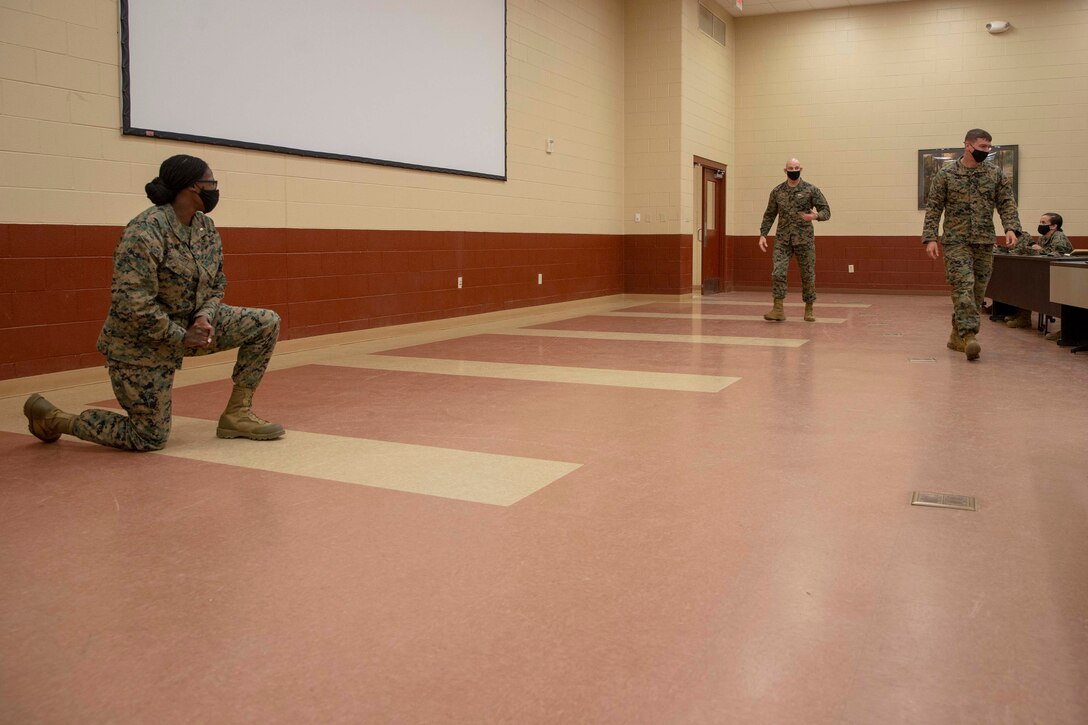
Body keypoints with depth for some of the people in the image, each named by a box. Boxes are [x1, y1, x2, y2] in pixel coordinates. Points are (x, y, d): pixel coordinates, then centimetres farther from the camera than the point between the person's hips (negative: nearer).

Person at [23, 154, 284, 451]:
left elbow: (217, 283, 8)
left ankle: (237, 414, 4)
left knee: (267, 323, -5)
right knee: (150, 439, -1)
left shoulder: (206, 227, 0)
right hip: (143, 342, -7)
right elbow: (131, 303, -30)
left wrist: (205, 317, -13)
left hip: (191, 324, 8)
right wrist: (180, 337, -22)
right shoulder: (146, 231, -25)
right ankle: (52, 417, 20)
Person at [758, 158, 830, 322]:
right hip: (782, 239, 1)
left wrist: (815, 216, -24)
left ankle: (809, 309, 19)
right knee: (778, 272, -11)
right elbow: (769, 215, 13)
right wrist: (763, 234, 2)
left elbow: (826, 211, -2)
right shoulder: (777, 191, 7)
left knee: (808, 275, 5)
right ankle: (778, 309, -7)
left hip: (804, 239, -1)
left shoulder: (811, 190, 0)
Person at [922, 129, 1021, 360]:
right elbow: (933, 209, 0)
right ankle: (969, 336, -21)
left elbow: (1006, 203, 6)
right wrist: (930, 238, -9)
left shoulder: (995, 174, 8)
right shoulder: (945, 175, 1)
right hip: (956, 242, -4)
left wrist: (1011, 228, -11)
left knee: (977, 291, 6)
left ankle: (957, 336, 18)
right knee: (963, 288, -15)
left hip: (984, 243, 4)